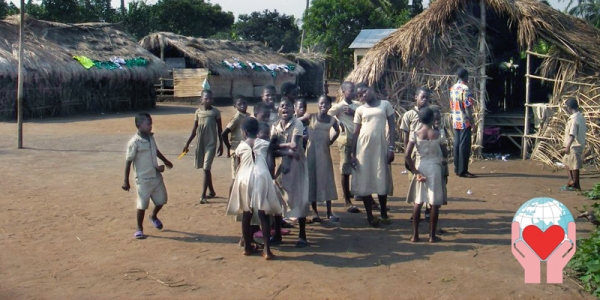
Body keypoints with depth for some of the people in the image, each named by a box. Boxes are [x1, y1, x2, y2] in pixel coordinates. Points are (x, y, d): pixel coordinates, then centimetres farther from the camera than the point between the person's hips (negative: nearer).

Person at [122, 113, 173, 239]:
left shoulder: (151, 137, 3)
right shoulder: (134, 142, -19)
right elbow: (128, 162, -16)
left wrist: (165, 161, 34)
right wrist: (126, 181, -16)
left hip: (156, 176, 7)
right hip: (143, 179, -7)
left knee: (161, 200, 16)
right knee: (142, 205, 0)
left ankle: (153, 216, 44)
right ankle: (139, 229, 16)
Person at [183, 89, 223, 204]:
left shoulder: (216, 112, -4)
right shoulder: (198, 112, 5)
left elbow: (219, 129, 0)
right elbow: (195, 129, 10)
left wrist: (221, 144, -2)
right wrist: (187, 143, 7)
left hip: (211, 143, -4)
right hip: (200, 143, 4)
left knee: (206, 168, -9)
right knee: (205, 169, 12)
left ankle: (203, 195, -8)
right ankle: (212, 191, 27)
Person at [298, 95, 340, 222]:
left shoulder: (332, 120, 2)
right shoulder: (310, 117, -7)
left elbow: (337, 131, 20)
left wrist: (331, 141, 11)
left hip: (325, 152, 3)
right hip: (312, 152, -3)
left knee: (327, 181, 5)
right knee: (312, 180, 3)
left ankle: (329, 212, 12)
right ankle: (315, 212, 11)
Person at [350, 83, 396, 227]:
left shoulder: (385, 104, 6)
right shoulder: (360, 110, 8)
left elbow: (392, 127, 3)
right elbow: (356, 133, 8)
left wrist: (391, 148, -6)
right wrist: (353, 153, 1)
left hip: (381, 146, -1)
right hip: (364, 146, 1)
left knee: (382, 180, 3)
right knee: (365, 180, 1)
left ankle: (384, 214, 17)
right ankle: (369, 215, 11)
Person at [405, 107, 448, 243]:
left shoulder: (415, 134, -6)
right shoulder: (438, 134, -6)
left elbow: (407, 155, -13)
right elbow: (445, 154, 0)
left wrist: (415, 171, -6)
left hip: (420, 168, 1)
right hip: (435, 169, -1)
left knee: (418, 202, 10)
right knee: (435, 203, 6)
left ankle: (415, 235, 11)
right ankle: (432, 235, 9)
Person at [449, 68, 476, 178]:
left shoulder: (453, 88, 10)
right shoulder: (465, 89, -16)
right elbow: (467, 107, -18)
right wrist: (471, 120, -11)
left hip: (455, 121, 8)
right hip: (464, 121, -8)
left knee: (457, 144, 11)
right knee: (464, 146, -5)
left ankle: (457, 169, 16)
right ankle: (462, 171, -3)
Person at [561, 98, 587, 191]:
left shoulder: (574, 119, -21)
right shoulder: (581, 116, 9)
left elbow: (572, 134, -27)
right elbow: (585, 129, 19)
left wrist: (568, 146, -27)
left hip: (574, 146, -10)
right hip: (578, 144, 10)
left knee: (574, 165, -1)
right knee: (567, 162, 21)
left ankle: (575, 185, 8)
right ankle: (571, 181, 26)